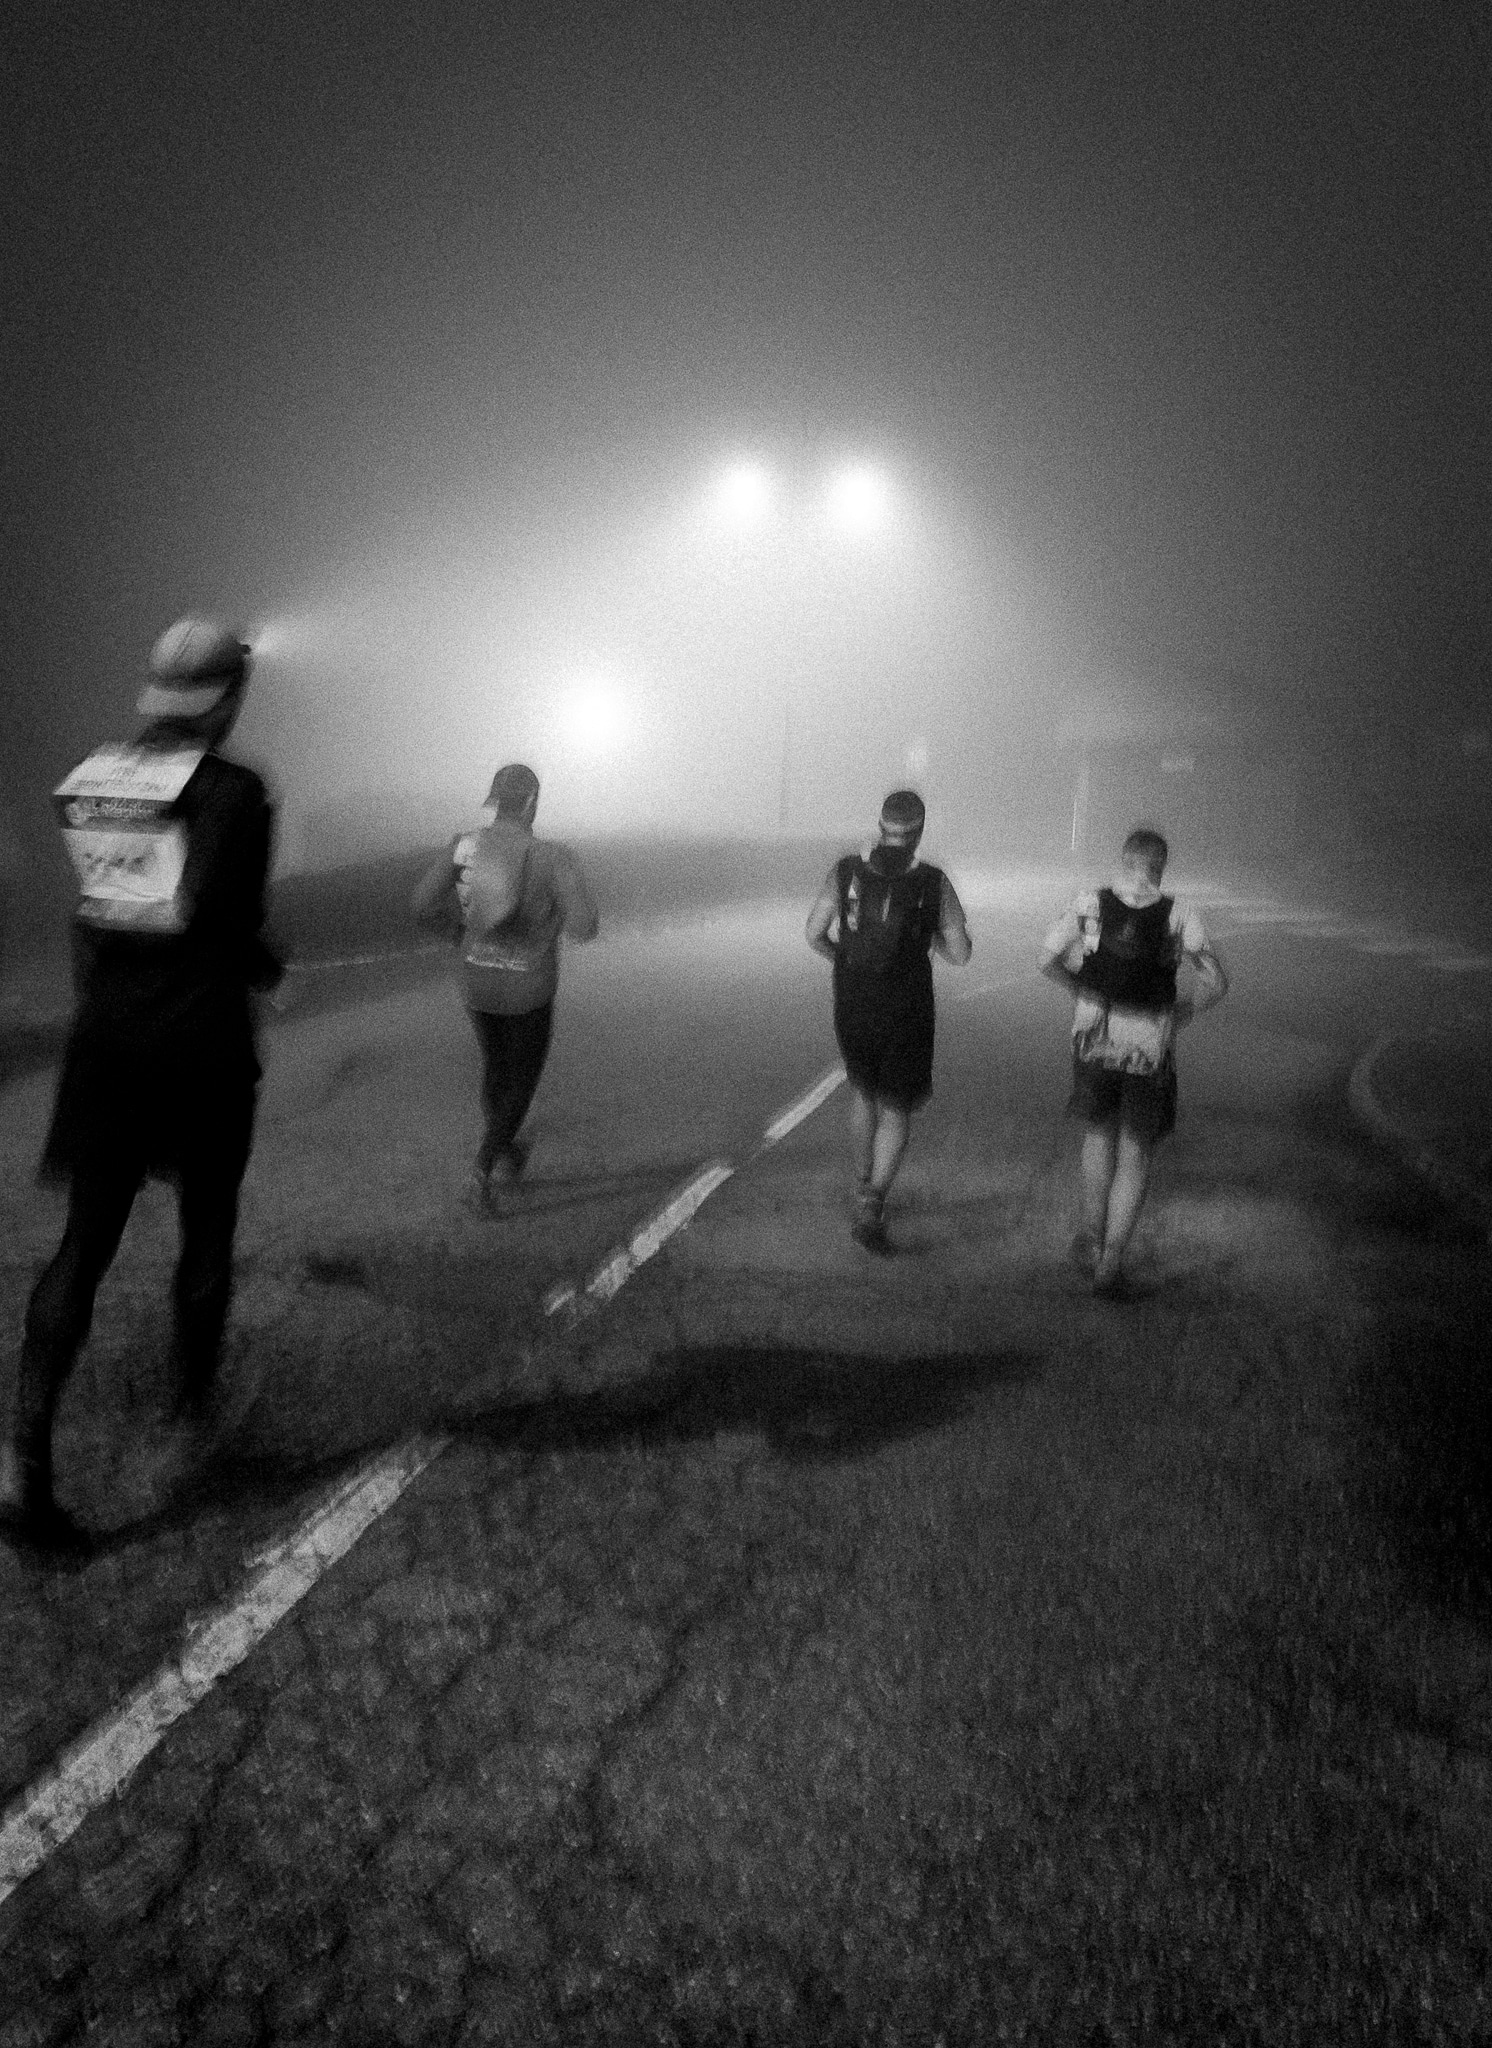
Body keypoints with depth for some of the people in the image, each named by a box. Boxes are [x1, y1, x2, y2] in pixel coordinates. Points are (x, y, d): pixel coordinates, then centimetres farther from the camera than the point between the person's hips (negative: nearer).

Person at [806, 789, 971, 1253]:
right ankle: (871, 1207, -6)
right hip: (906, 1016, -3)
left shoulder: (845, 872, -5)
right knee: (896, 1110, 9)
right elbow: (960, 954, -6)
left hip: (851, 1009, 3)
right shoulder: (934, 883, -11)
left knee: (862, 1095, 24)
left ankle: (865, 1190, 37)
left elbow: (814, 934, -1)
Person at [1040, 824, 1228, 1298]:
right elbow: (1216, 983, -11)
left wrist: (1080, 990, 8)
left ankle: (1092, 1238, 30)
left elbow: (1048, 961, -10)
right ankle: (1110, 1262, 3)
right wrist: (1184, 1010, 7)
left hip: (1096, 1037, 2)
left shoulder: (1090, 903, -4)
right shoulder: (1179, 915, -7)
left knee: (1099, 1134, 26)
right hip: (1151, 1048, -1)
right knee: (1134, 1157, 9)